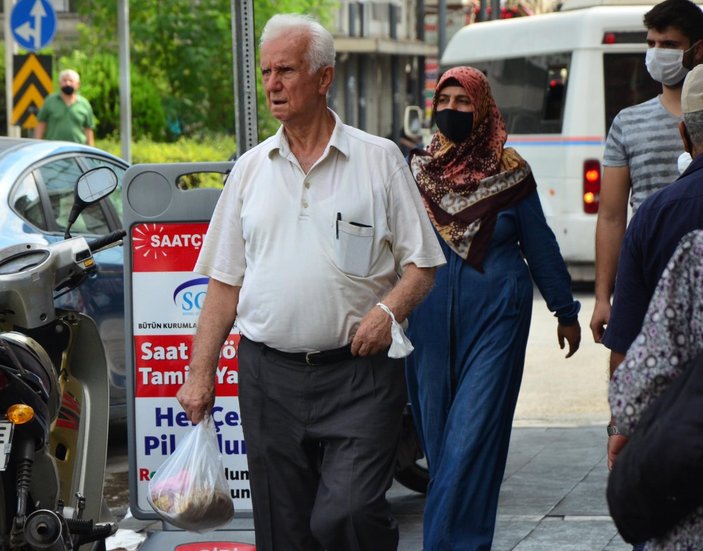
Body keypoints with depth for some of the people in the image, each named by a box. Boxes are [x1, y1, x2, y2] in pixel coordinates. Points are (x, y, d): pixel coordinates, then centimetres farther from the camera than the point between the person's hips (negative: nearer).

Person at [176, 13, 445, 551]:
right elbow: (226, 280, 14)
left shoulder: (379, 159, 3)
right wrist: (201, 373, 8)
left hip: (358, 373, -3)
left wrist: (388, 310, -16)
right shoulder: (251, 169, 12)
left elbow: (422, 265, 4)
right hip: (269, 375, 4)